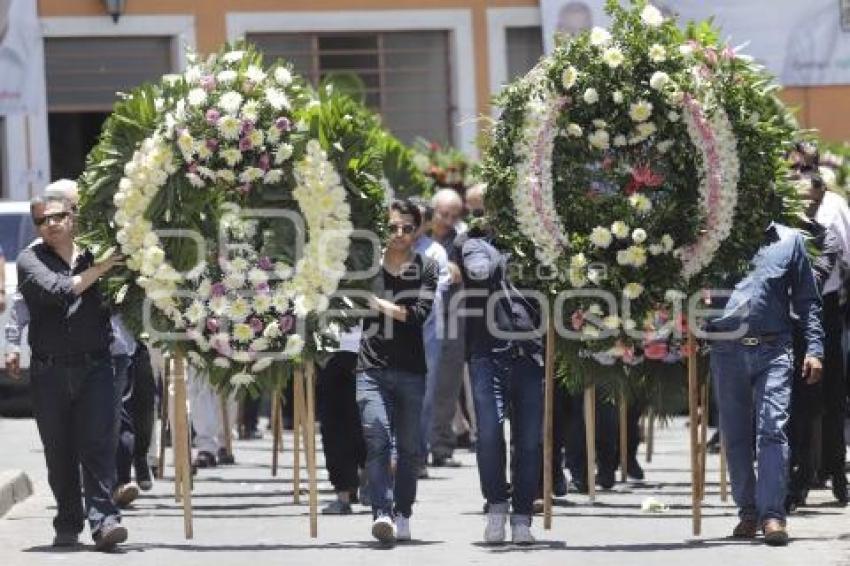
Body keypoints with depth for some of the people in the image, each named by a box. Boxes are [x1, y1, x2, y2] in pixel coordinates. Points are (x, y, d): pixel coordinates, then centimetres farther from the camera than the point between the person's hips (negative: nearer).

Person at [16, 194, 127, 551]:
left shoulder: (95, 254, 10)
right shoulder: (31, 260, 5)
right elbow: (57, 290, -13)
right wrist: (98, 269, -10)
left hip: (95, 368, 0)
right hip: (49, 371, 0)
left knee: (99, 445, -11)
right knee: (59, 453, 6)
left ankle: (103, 520, -18)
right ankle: (68, 526, 16)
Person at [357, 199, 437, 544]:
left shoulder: (426, 269, 5)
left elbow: (420, 314, -9)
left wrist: (381, 304, -18)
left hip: (412, 372, 1)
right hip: (373, 369, -1)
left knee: (409, 447, 5)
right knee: (377, 439, -17)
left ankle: (402, 516, 16)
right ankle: (382, 513, -26)